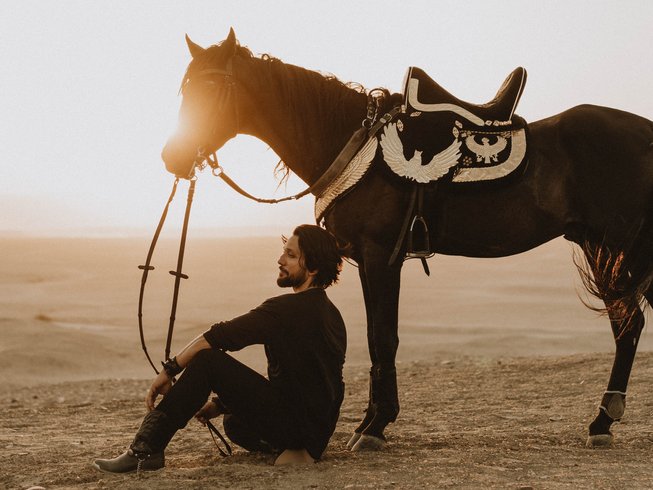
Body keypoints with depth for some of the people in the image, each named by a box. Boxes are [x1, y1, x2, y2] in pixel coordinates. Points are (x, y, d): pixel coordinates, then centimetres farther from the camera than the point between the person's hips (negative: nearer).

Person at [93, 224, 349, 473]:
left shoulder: (287, 309, -15)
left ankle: (146, 449, -15)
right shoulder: (331, 313, 15)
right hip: (321, 428, 10)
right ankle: (295, 451, 11)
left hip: (295, 421, -10)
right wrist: (223, 403, 18)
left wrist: (169, 370, -8)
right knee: (235, 422, 34)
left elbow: (215, 338, -18)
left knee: (207, 361, -15)